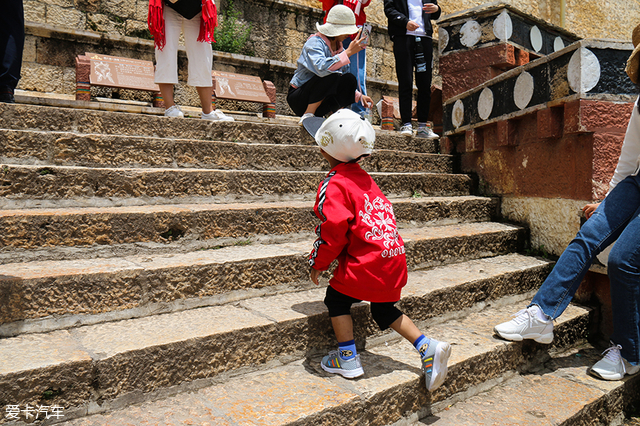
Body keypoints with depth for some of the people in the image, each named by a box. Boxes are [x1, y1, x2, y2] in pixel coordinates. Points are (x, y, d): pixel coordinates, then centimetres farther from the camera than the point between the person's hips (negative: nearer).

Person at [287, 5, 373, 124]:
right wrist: (348, 52, -32)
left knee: (350, 80, -13)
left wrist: (359, 96, -7)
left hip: (318, 101, 7)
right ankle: (307, 116, -18)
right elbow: (321, 68, -37)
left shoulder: (339, 48, 7)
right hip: (299, 99, -6)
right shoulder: (314, 42, -15)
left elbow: (346, 85, 11)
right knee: (331, 76, -30)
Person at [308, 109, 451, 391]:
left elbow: (334, 229, -17)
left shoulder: (333, 185, -11)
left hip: (366, 264, -8)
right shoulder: (364, 178, 14)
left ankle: (348, 360, 16)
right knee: (383, 310, 22)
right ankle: (428, 347, 16)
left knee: (336, 299, 12)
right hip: (394, 259, 8)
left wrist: (318, 262, -2)